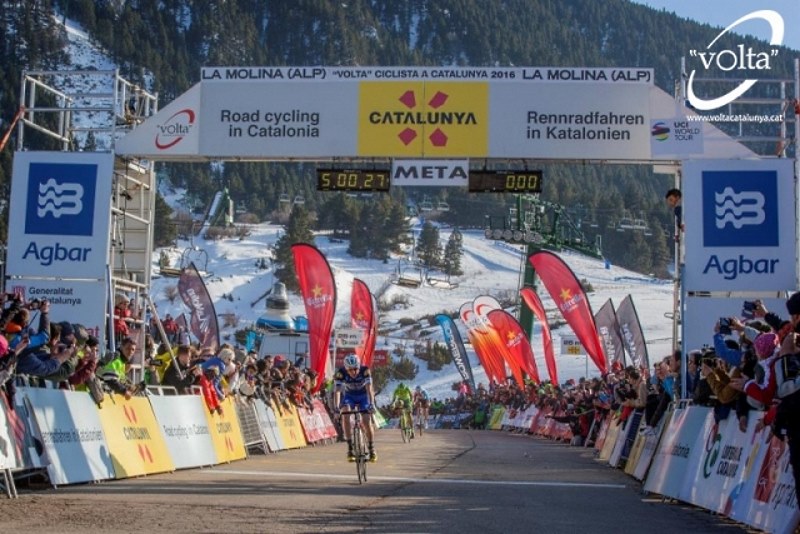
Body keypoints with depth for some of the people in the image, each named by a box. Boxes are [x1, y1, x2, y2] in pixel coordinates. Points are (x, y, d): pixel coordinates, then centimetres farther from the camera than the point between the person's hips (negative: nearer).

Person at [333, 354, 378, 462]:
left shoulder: (365, 371, -31)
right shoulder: (341, 373, -29)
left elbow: (369, 389, -38)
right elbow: (337, 391, -36)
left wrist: (371, 404, -52)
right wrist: (336, 407, -51)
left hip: (363, 396, 0)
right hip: (349, 396, 0)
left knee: (367, 421, -13)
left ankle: (372, 449, 9)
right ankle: (350, 448, -23)